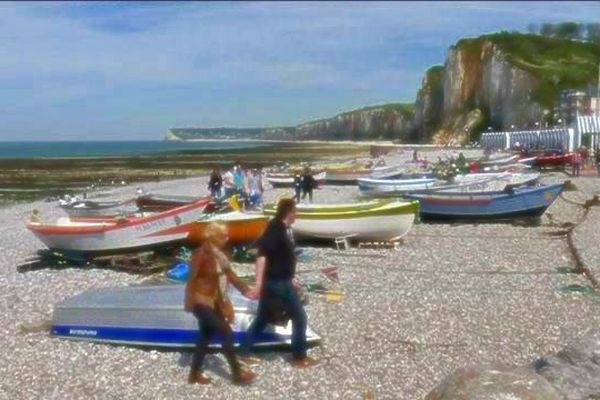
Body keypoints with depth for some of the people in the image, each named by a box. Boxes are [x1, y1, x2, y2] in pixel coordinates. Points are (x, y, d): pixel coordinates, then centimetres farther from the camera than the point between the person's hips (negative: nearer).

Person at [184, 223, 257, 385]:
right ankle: (237, 373, 6)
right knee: (227, 334, -5)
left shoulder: (218, 253, 3)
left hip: (214, 302, 9)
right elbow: (192, 279, -19)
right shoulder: (200, 254, -20)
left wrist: (245, 290, 5)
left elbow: (229, 274, 9)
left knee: (205, 336, 16)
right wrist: (189, 303, -20)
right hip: (202, 302, -9)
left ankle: (195, 374, 29)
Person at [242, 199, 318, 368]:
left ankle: (243, 353, 19)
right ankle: (299, 357, 15)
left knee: (262, 319, 13)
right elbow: (262, 255, -26)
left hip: (281, 281, 9)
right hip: (278, 283, -9)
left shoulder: (284, 229, 10)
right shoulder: (276, 229, -19)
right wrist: (258, 283, -32)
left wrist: (290, 279, 26)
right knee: (299, 317, 3)